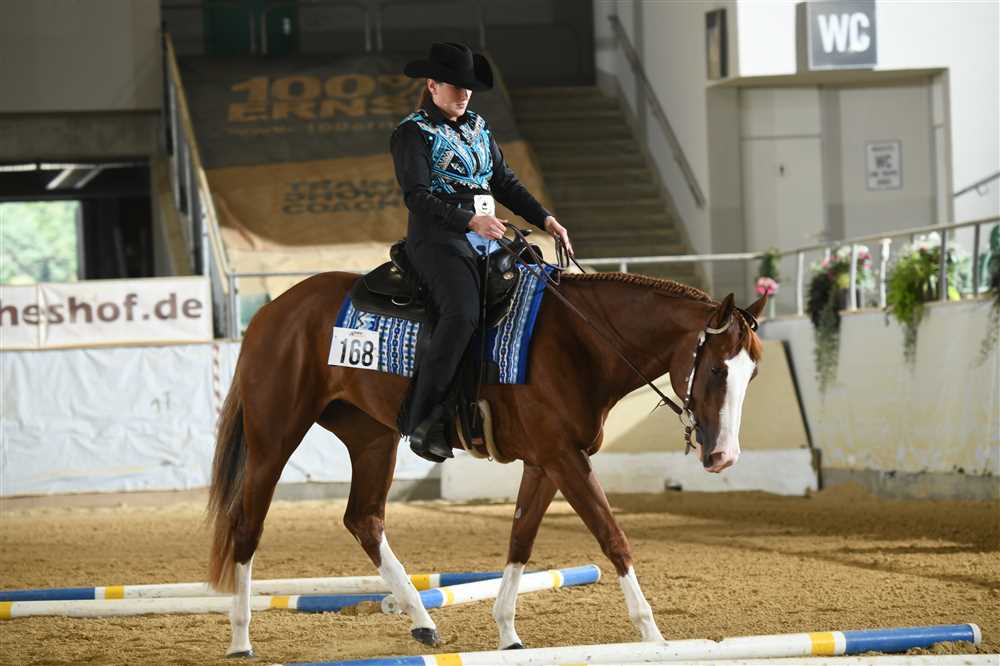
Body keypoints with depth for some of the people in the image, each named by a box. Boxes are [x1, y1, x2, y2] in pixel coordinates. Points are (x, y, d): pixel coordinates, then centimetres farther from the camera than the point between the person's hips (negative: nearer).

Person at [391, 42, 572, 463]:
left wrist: (544, 219, 8)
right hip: (438, 239, -8)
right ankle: (421, 420, -33)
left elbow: (505, 183, 22)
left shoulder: (478, 129, 20)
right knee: (461, 314, -31)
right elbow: (417, 196, -13)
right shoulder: (413, 133, -2)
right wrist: (469, 219, -25)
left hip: (485, 239, 8)